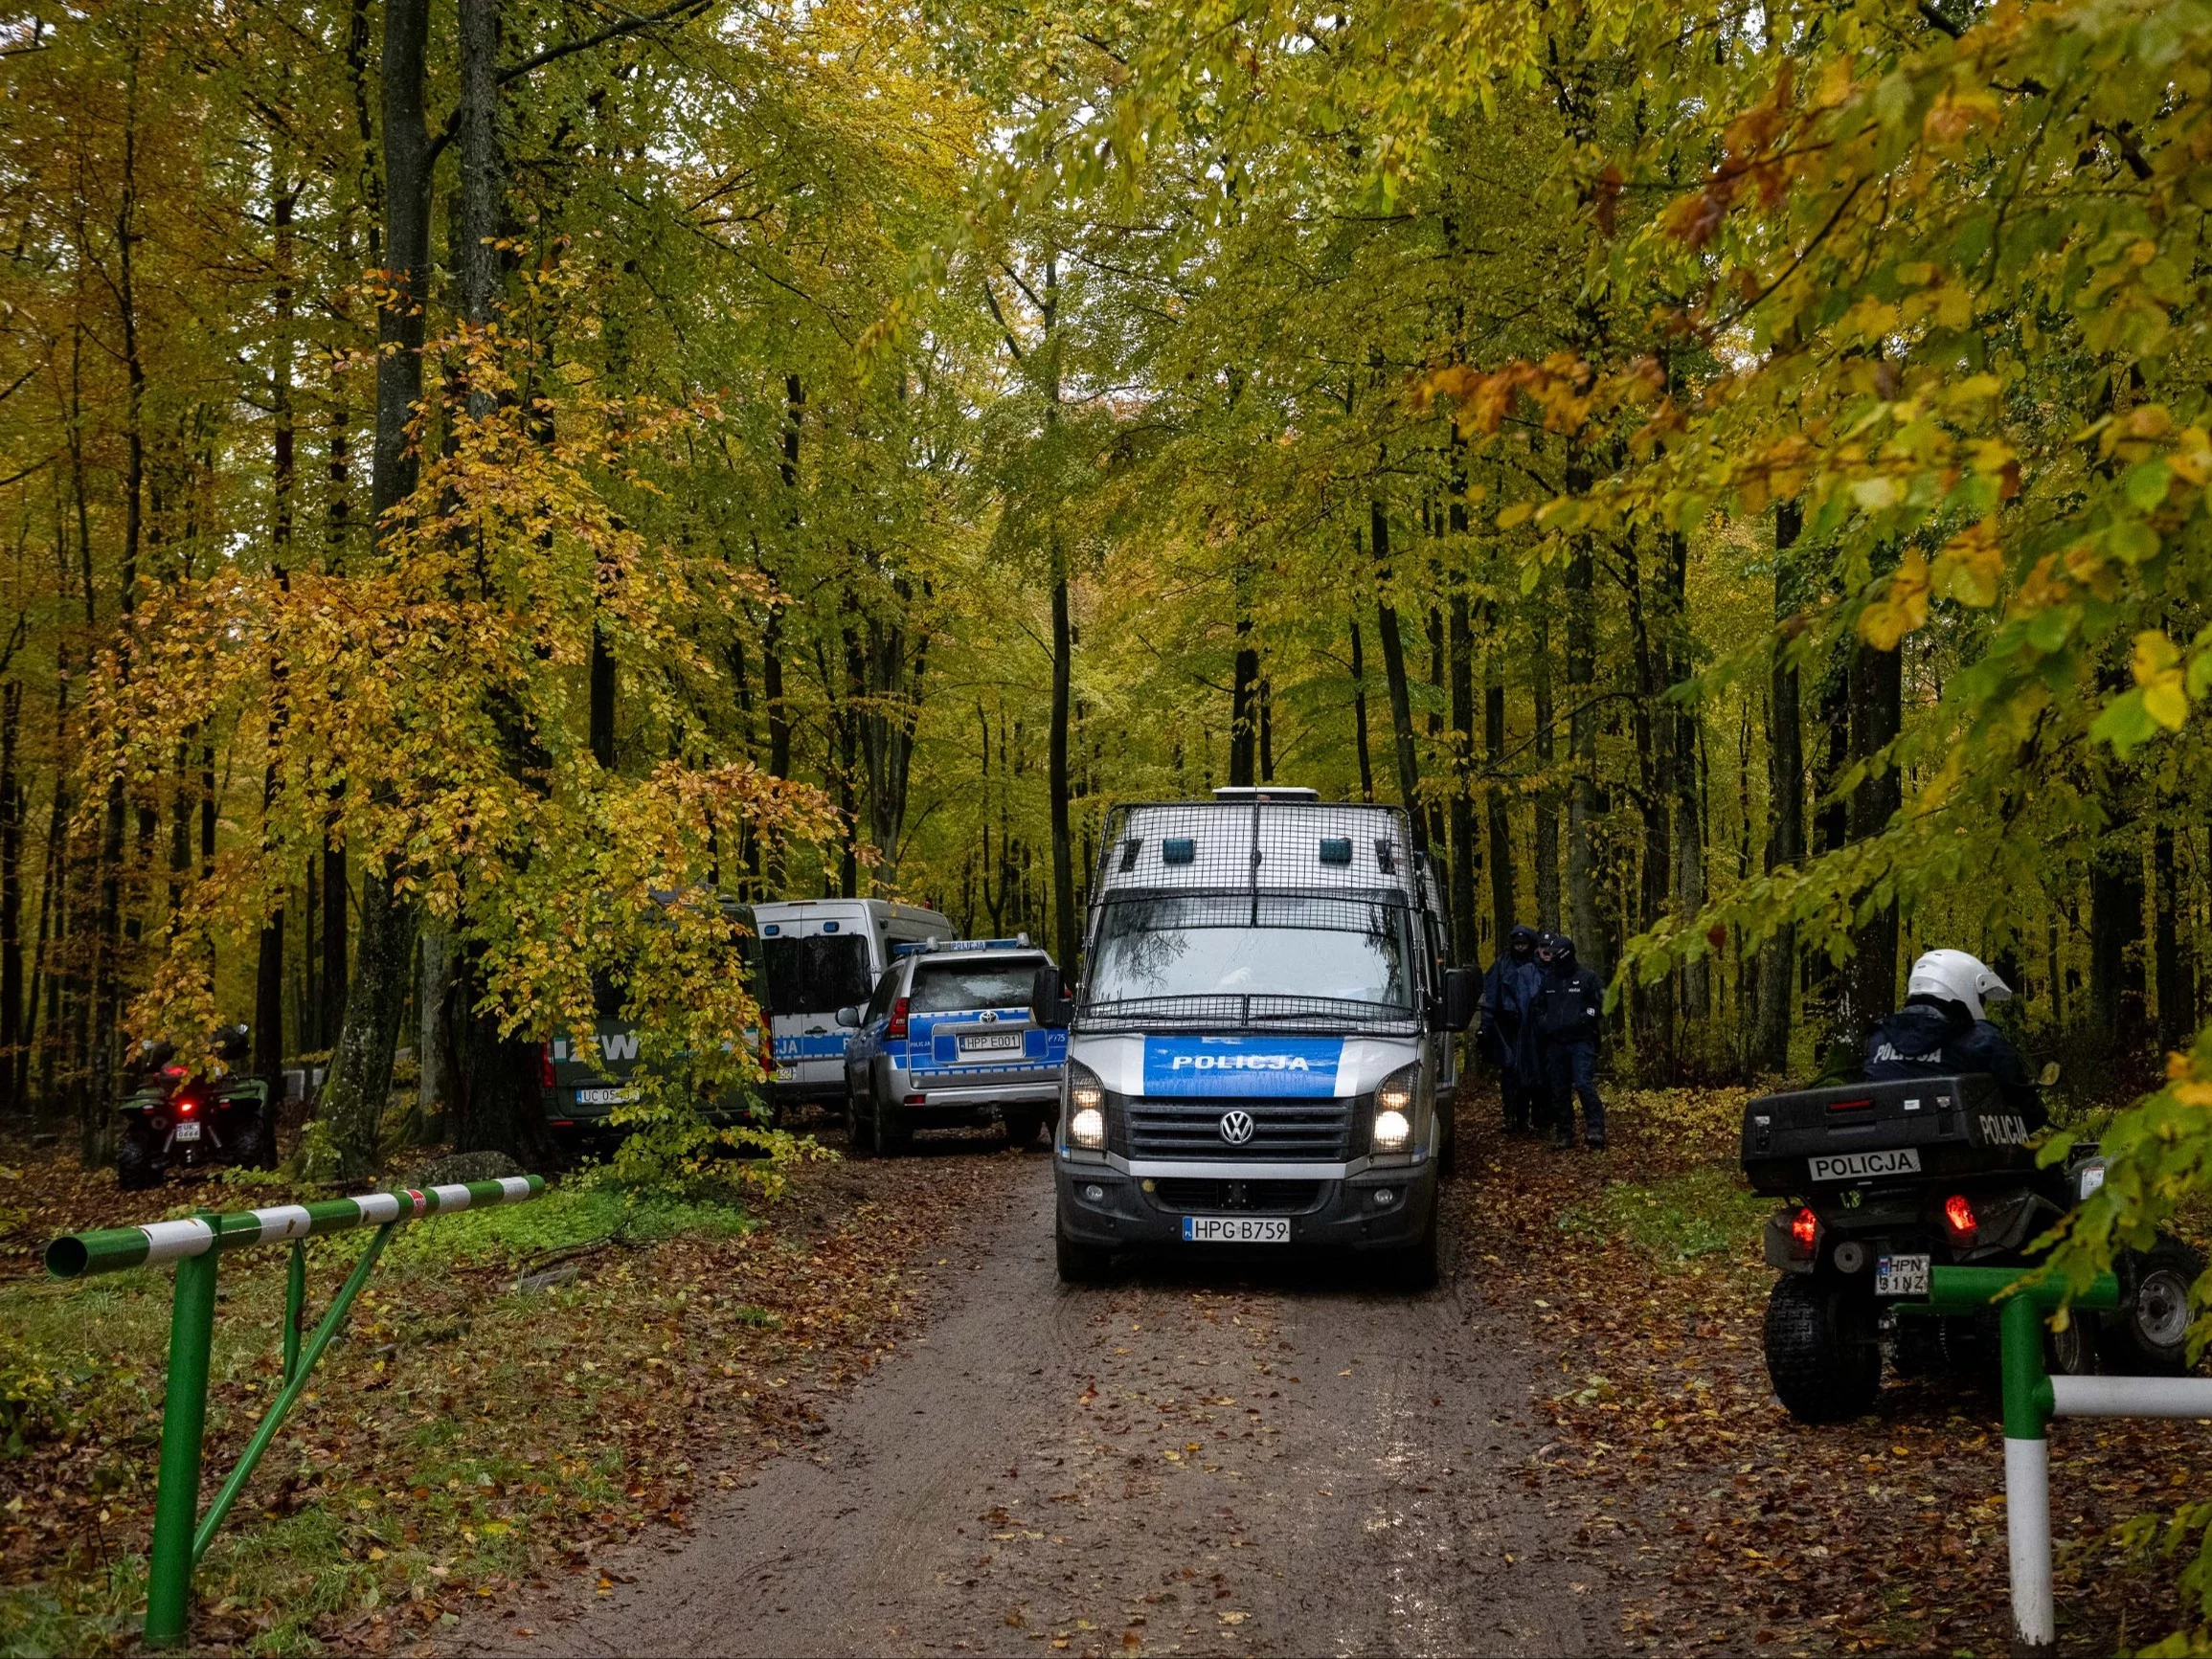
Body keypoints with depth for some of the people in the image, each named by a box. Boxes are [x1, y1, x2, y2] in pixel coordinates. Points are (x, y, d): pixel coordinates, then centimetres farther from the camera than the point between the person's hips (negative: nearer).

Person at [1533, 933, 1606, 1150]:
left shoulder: (1587, 978, 0)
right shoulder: (1548, 980, 15)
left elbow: (1600, 1004, -4)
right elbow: (1539, 1008, 23)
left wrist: (1579, 1021, -14)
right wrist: (1545, 1026, 4)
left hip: (1581, 1042, -5)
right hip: (1554, 1043, 5)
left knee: (1584, 1084, -17)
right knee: (1559, 1091, 5)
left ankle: (1595, 1130, -15)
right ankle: (1564, 1135, 11)